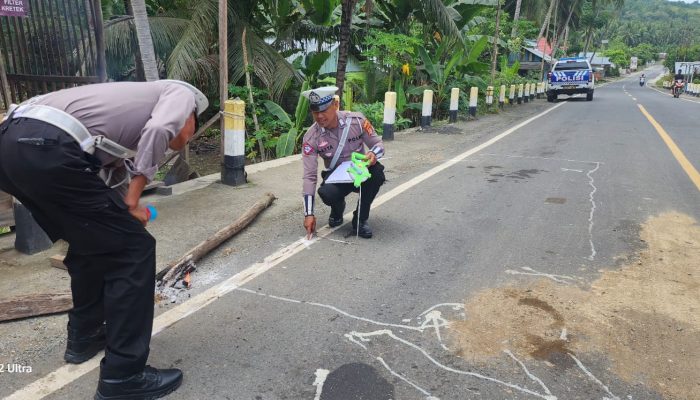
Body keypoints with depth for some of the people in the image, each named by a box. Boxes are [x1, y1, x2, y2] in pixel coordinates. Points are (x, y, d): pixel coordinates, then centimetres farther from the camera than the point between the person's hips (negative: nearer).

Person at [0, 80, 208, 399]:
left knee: (93, 243, 26)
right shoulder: (181, 93, 14)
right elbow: (158, 130, -11)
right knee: (132, 248, 0)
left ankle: (84, 336, 41)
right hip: (46, 149, -9)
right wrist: (132, 203, -3)